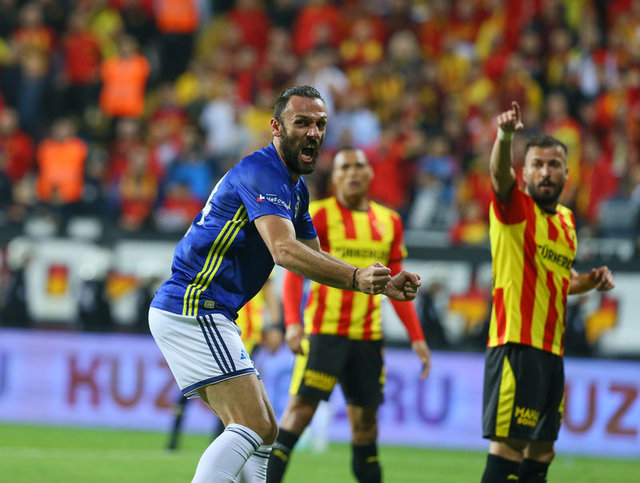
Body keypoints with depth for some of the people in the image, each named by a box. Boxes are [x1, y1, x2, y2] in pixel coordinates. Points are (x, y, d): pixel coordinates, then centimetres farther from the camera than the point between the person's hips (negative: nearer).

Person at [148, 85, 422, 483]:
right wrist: (356, 278, -42)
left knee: (264, 431, 12)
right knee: (253, 426, -19)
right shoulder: (263, 172, -16)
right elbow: (284, 250, -31)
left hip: (203, 314, 11)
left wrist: (384, 286, 11)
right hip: (192, 310, -11)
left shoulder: (296, 188, 17)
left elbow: (314, 258, 25)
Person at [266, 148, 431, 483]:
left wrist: (416, 336, 12)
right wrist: (293, 322, -20)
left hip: (368, 335, 4)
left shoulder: (389, 222, 13)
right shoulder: (319, 215, -1)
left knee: (365, 417, 6)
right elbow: (294, 272, -7)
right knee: (301, 408, -13)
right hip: (324, 331, -4)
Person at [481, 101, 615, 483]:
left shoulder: (566, 220, 16)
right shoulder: (516, 208, -4)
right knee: (509, 444, -13)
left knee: (542, 451, 11)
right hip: (517, 345, -8)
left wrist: (592, 280, 10)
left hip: (552, 351, 8)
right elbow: (500, 174, -26)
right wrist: (505, 137, -46)